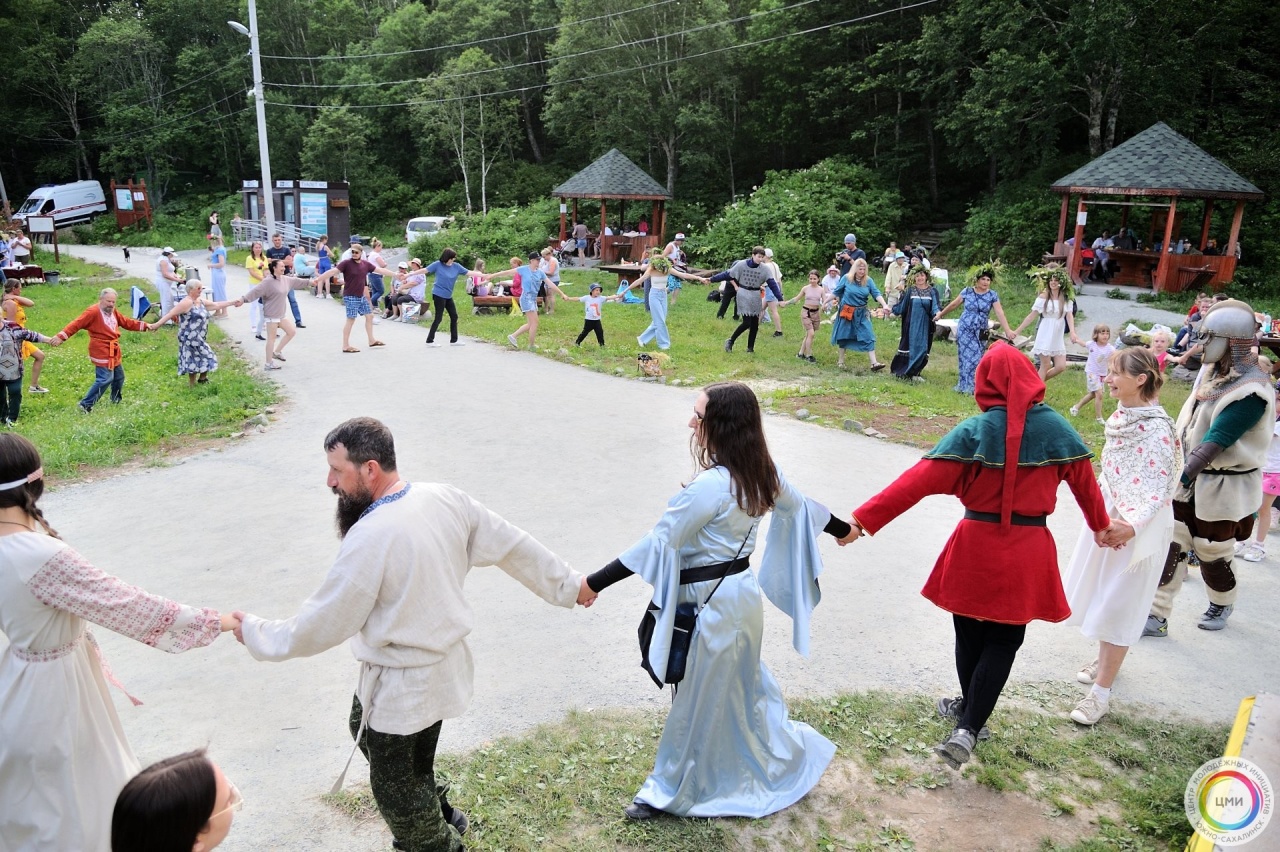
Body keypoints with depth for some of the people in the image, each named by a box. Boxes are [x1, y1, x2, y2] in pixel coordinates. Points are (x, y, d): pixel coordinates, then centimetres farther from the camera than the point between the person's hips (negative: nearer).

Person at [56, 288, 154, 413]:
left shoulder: (114, 312, 11)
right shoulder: (93, 312, -16)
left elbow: (127, 322, 20)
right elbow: (76, 324, -21)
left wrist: (144, 326, 12)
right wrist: (61, 336, -28)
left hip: (114, 352, 10)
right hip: (102, 353, -10)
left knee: (119, 376, 22)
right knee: (105, 379, -17)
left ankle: (116, 399, 45)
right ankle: (86, 404, -12)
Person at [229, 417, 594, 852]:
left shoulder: (370, 537, -28)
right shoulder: (446, 498, -7)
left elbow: (323, 624, -18)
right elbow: (513, 545, 1)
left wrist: (255, 633, 0)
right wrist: (569, 584, 14)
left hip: (402, 685, -8)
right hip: (444, 663, 8)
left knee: (395, 787, 14)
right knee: (365, 728, 29)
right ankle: (439, 813, 46)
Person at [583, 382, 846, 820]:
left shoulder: (711, 486, -27)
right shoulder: (761, 471, -1)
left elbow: (659, 543, -27)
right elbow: (798, 505, 16)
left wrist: (594, 583, -23)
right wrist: (844, 528, 36)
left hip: (715, 603, -9)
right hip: (743, 592, 9)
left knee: (703, 699, 8)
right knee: (743, 685, 27)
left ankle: (672, 791, 27)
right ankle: (783, 765, 46)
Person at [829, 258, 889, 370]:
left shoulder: (868, 281, -4)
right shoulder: (846, 278, -6)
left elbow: (877, 294, -11)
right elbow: (836, 292, 3)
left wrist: (884, 305, -25)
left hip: (862, 313, 1)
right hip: (846, 311, -1)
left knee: (868, 336, -7)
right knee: (844, 336, 10)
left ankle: (874, 363, -9)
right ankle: (841, 361, 26)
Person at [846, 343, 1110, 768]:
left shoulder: (975, 431, -11)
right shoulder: (1057, 428, -2)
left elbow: (918, 481, -19)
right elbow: (1085, 482, 12)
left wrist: (864, 519, -20)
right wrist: (1101, 525, 31)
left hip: (976, 545, -1)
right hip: (1028, 551, 2)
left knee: (970, 635, 18)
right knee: (1003, 643, 11)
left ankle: (970, 711, 37)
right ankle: (968, 727, 0)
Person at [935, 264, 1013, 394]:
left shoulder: (993, 295, -3)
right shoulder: (967, 292, -4)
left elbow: (1000, 314, -11)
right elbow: (953, 304, 10)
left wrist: (1008, 331, -21)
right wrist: (940, 314, 18)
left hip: (981, 331, 2)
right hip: (965, 329, -2)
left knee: (976, 358, 5)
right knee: (969, 357, -6)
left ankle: (964, 385, 16)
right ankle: (969, 386, -1)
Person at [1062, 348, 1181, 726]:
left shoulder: (1156, 430, -23)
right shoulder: (1122, 416, 1)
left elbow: (1158, 490, -24)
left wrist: (1130, 525, -36)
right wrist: (1104, 516, 0)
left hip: (1138, 530, -8)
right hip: (1106, 517, 8)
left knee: (1117, 607, 0)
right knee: (1099, 595, 20)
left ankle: (1101, 693, 10)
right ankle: (1105, 659, 41)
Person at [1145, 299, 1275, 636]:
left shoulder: (1250, 390, -23)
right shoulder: (1212, 370, 2)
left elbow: (1216, 441, -30)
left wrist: (1183, 476, -34)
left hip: (1224, 485, -6)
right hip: (1191, 474, 7)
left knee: (1212, 553, 12)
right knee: (1171, 545, 4)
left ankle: (1223, 604, 40)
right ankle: (1157, 615, 10)